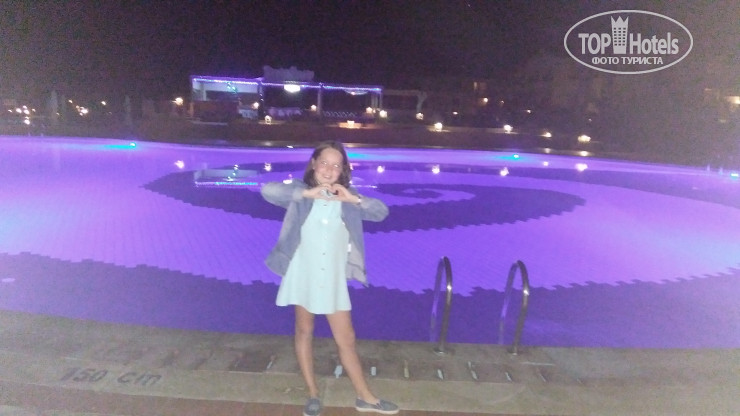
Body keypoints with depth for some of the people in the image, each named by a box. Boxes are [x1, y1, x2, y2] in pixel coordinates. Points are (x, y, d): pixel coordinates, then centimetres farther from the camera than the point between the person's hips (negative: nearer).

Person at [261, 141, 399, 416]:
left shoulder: (346, 197, 1)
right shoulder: (300, 192, -6)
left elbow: (381, 212, -6)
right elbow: (267, 191, -22)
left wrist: (354, 199, -23)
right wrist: (306, 193, -29)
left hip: (334, 279, 2)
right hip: (303, 275, -1)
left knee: (346, 339, 9)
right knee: (305, 333, 13)